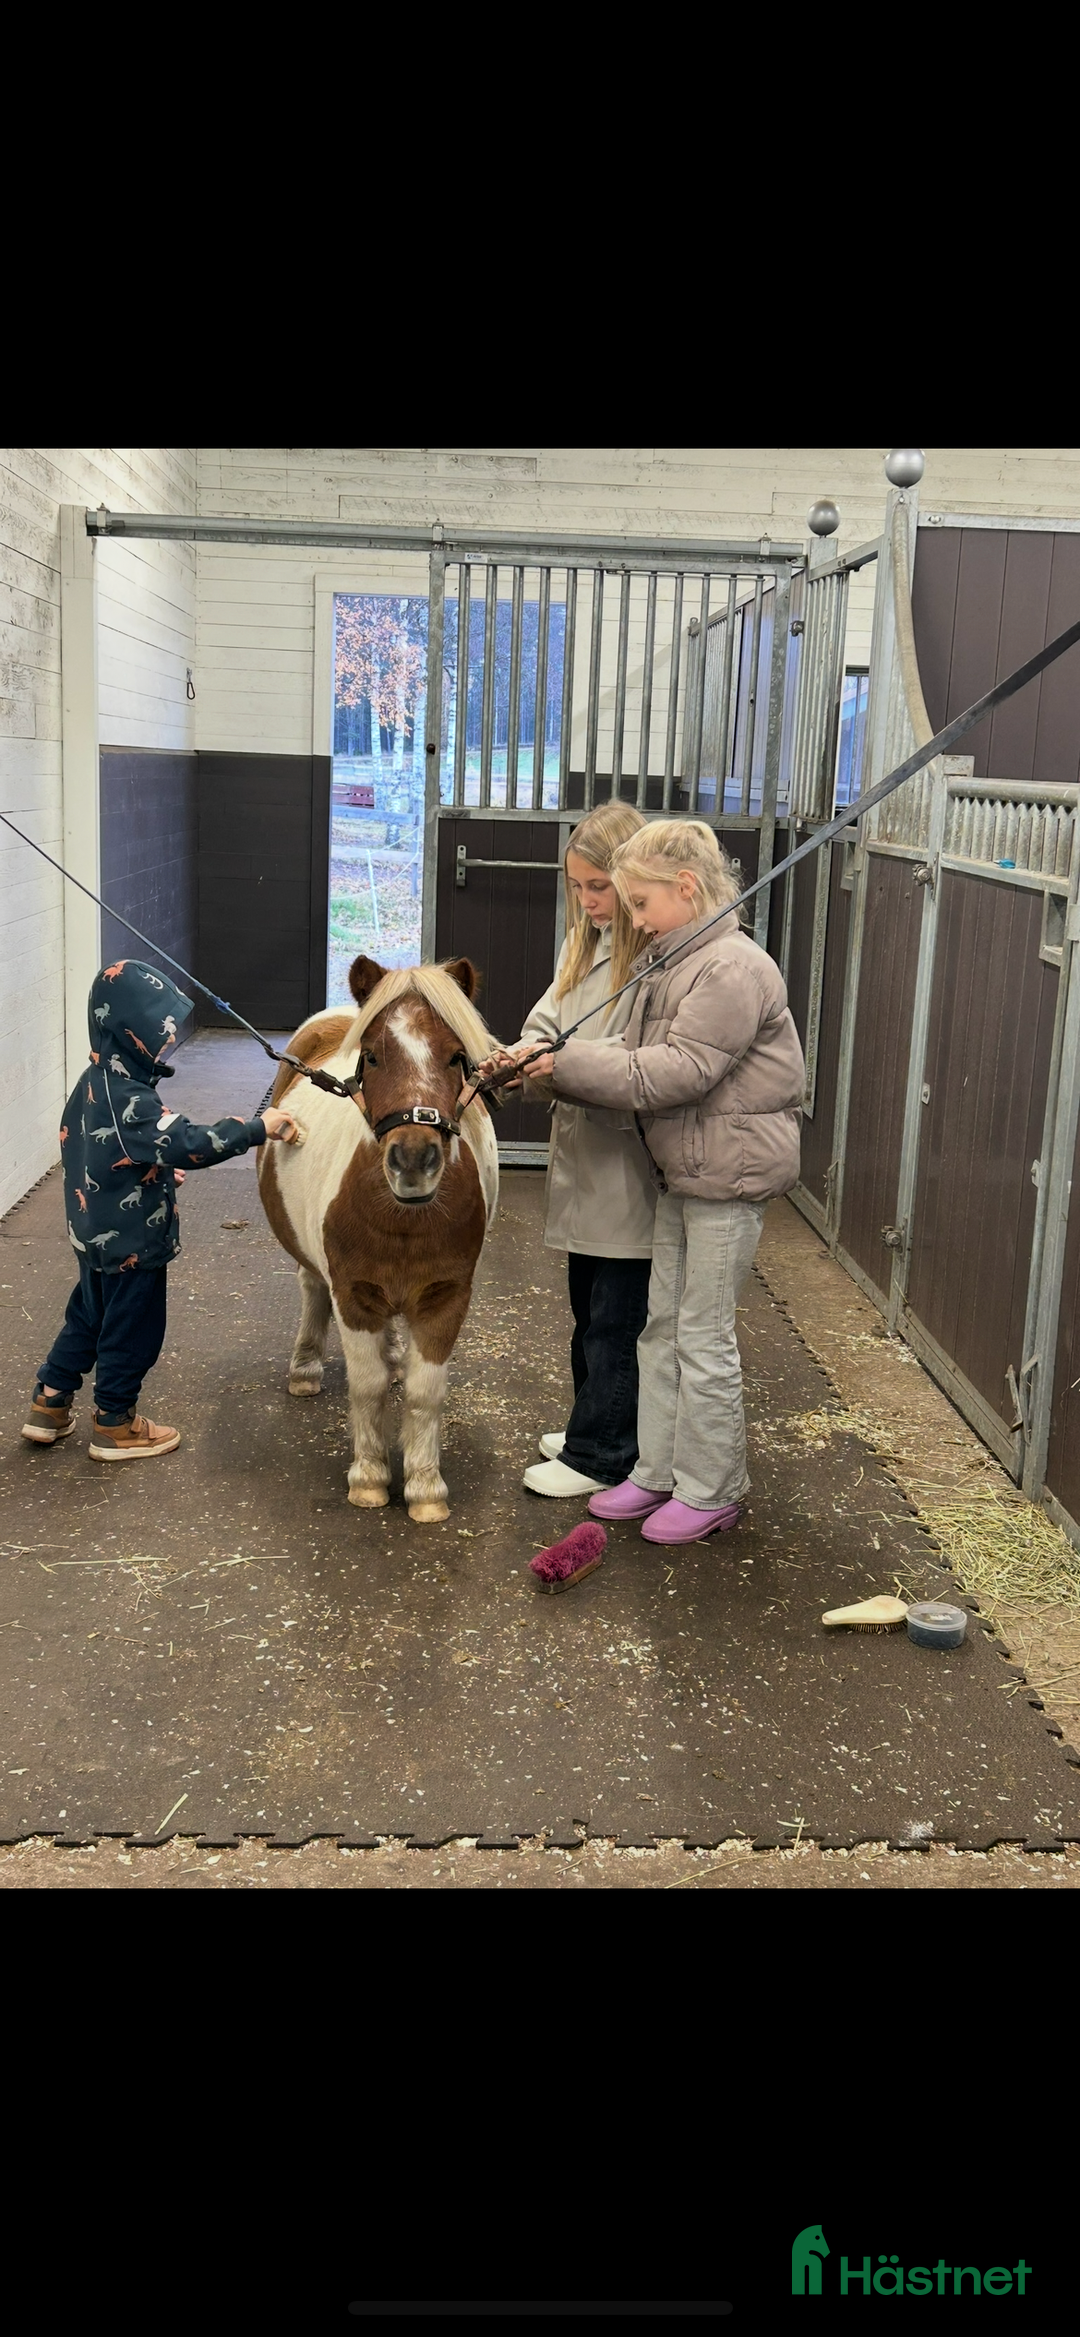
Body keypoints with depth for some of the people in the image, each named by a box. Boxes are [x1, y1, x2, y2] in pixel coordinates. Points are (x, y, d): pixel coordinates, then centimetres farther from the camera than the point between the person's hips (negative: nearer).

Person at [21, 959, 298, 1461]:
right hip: (132, 1243, -9)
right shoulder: (128, 1100, -29)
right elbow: (189, 1144, -38)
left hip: (95, 1234, 9)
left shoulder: (94, 1082, 2)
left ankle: (48, 1406, 34)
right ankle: (115, 1426, 23)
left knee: (87, 1317, 24)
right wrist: (258, 1128, -35)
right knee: (132, 1332, 8)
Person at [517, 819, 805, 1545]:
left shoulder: (733, 968, -18)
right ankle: (657, 1471, 27)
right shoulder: (672, 966, 13)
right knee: (661, 1324, 15)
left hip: (730, 1173, -10)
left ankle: (712, 1492, 14)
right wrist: (548, 1069, -5)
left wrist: (567, 1063, -22)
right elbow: (641, 1066, 8)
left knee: (704, 1337, 0)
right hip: (682, 1172, 10)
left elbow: (677, 1072, -24)